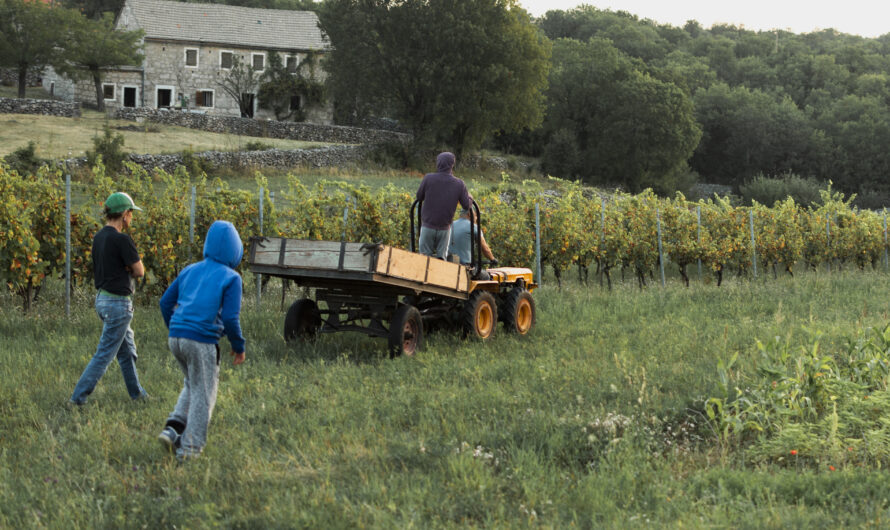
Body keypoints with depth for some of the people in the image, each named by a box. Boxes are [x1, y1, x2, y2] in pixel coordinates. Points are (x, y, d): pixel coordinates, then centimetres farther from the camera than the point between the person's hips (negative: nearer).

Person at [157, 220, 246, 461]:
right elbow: (230, 318, -10)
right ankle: (189, 448, 8)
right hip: (202, 341, -6)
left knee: (192, 386, 26)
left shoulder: (190, 271, 14)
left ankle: (173, 428, 10)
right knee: (203, 395, 7)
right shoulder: (231, 278, -3)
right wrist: (239, 347, 3)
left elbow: (165, 302, 17)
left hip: (176, 338, 6)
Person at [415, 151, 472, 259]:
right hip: (444, 228, 1)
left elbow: (419, 197, 4)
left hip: (428, 226, -1)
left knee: (425, 256, 8)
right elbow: (467, 205, 1)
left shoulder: (428, 178, -9)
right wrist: (469, 196, 22)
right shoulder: (459, 184, -4)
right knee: (442, 256, 10)